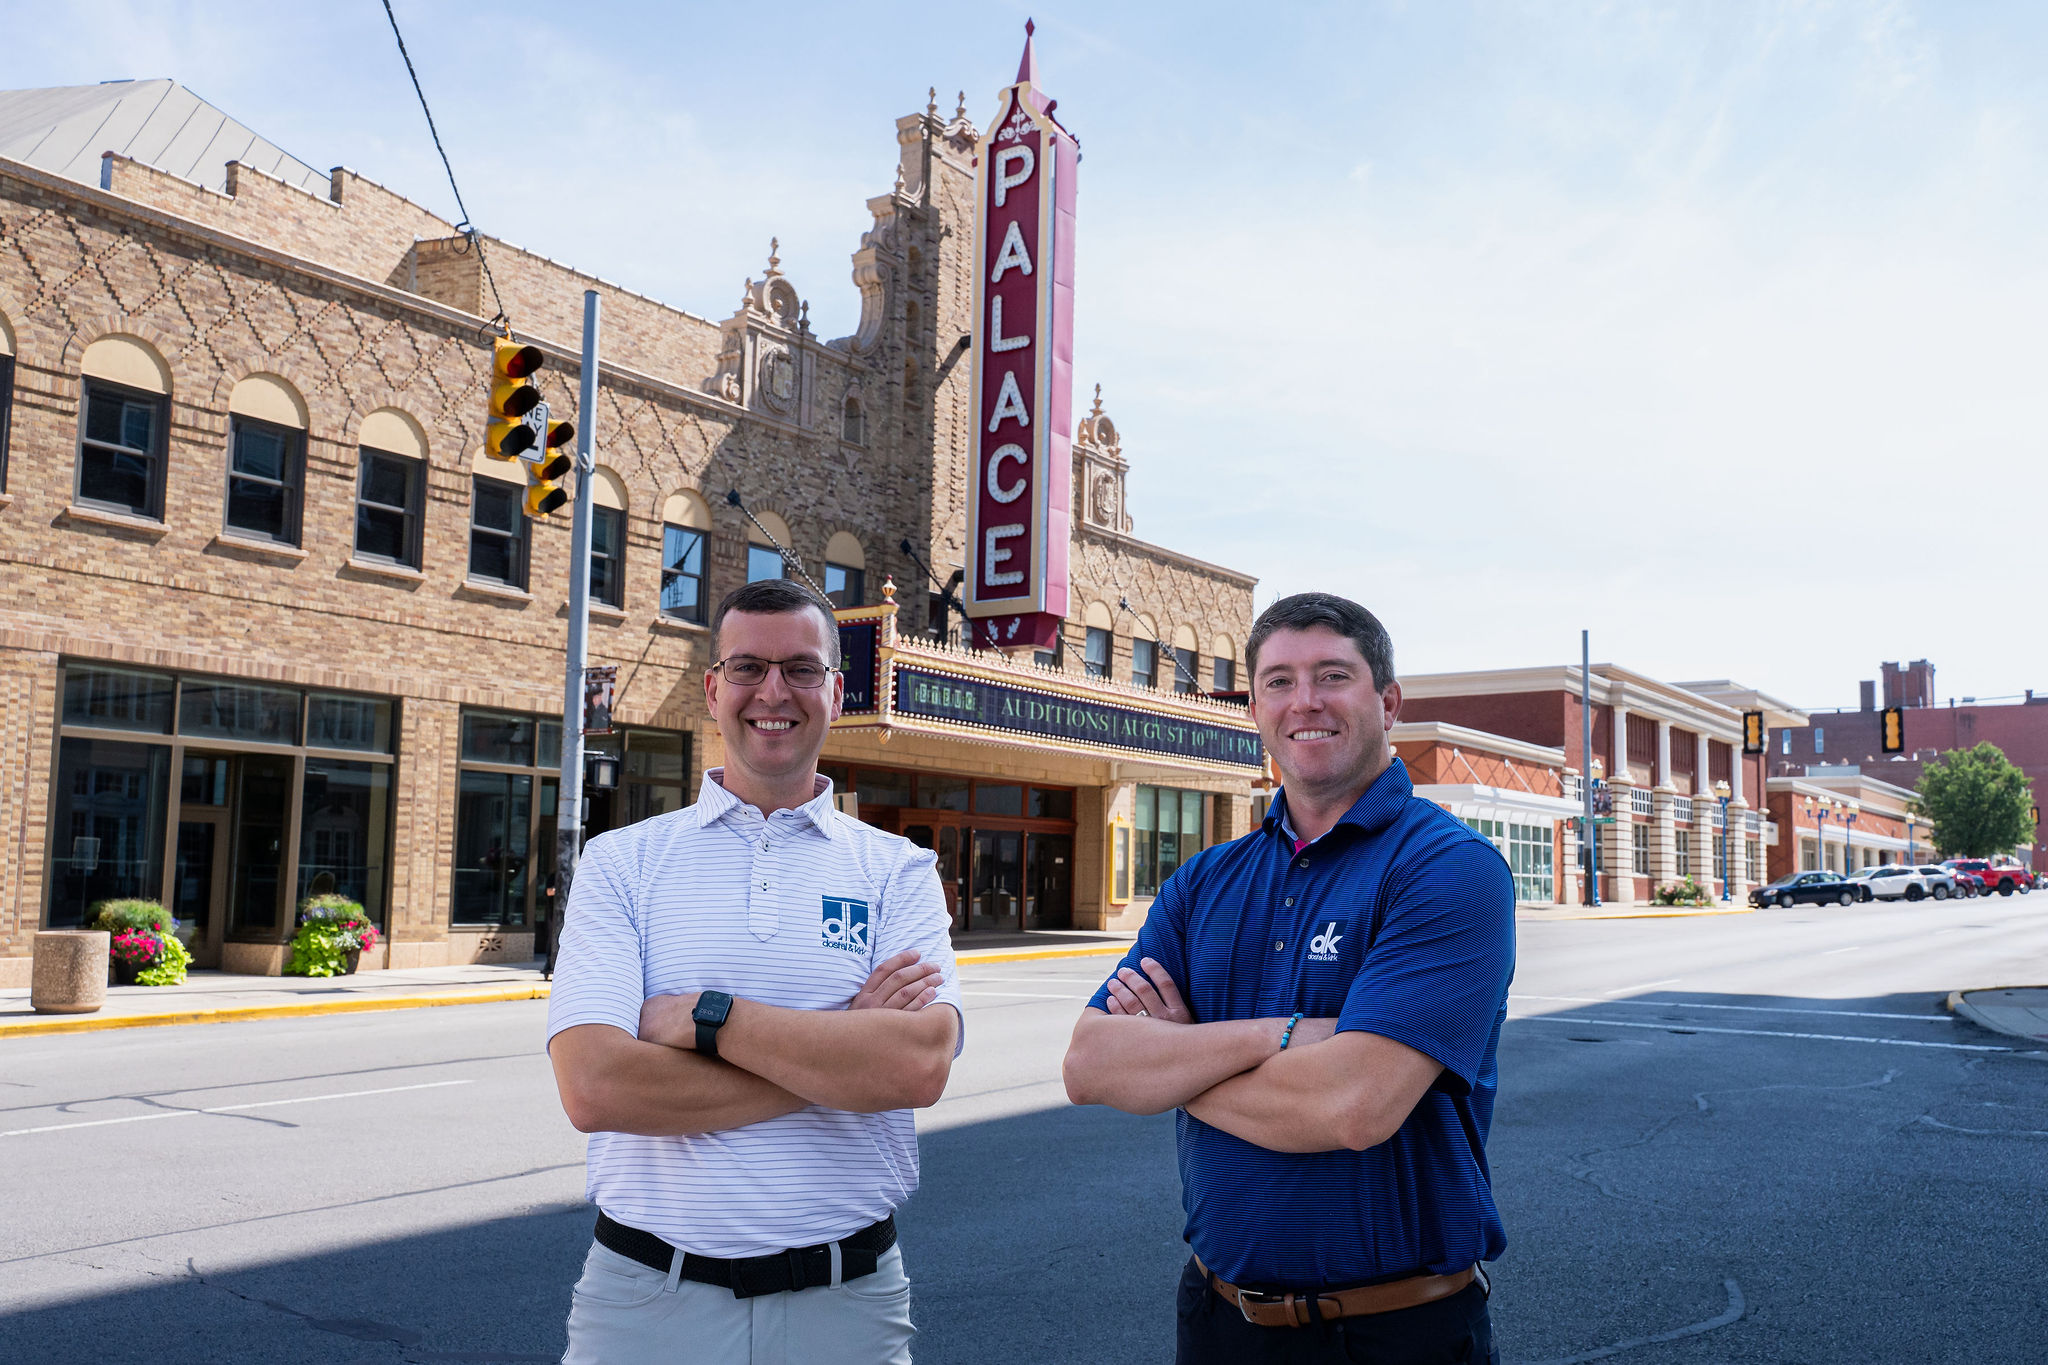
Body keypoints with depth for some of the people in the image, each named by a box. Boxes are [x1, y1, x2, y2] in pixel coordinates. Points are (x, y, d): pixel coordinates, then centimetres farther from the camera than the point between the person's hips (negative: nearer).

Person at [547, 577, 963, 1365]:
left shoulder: (898, 871, 0)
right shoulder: (621, 863, -1)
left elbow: (920, 1066, -16)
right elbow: (593, 1086, -15)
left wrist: (706, 1018, -17)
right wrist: (839, 1053, -15)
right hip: (648, 1297, 0)